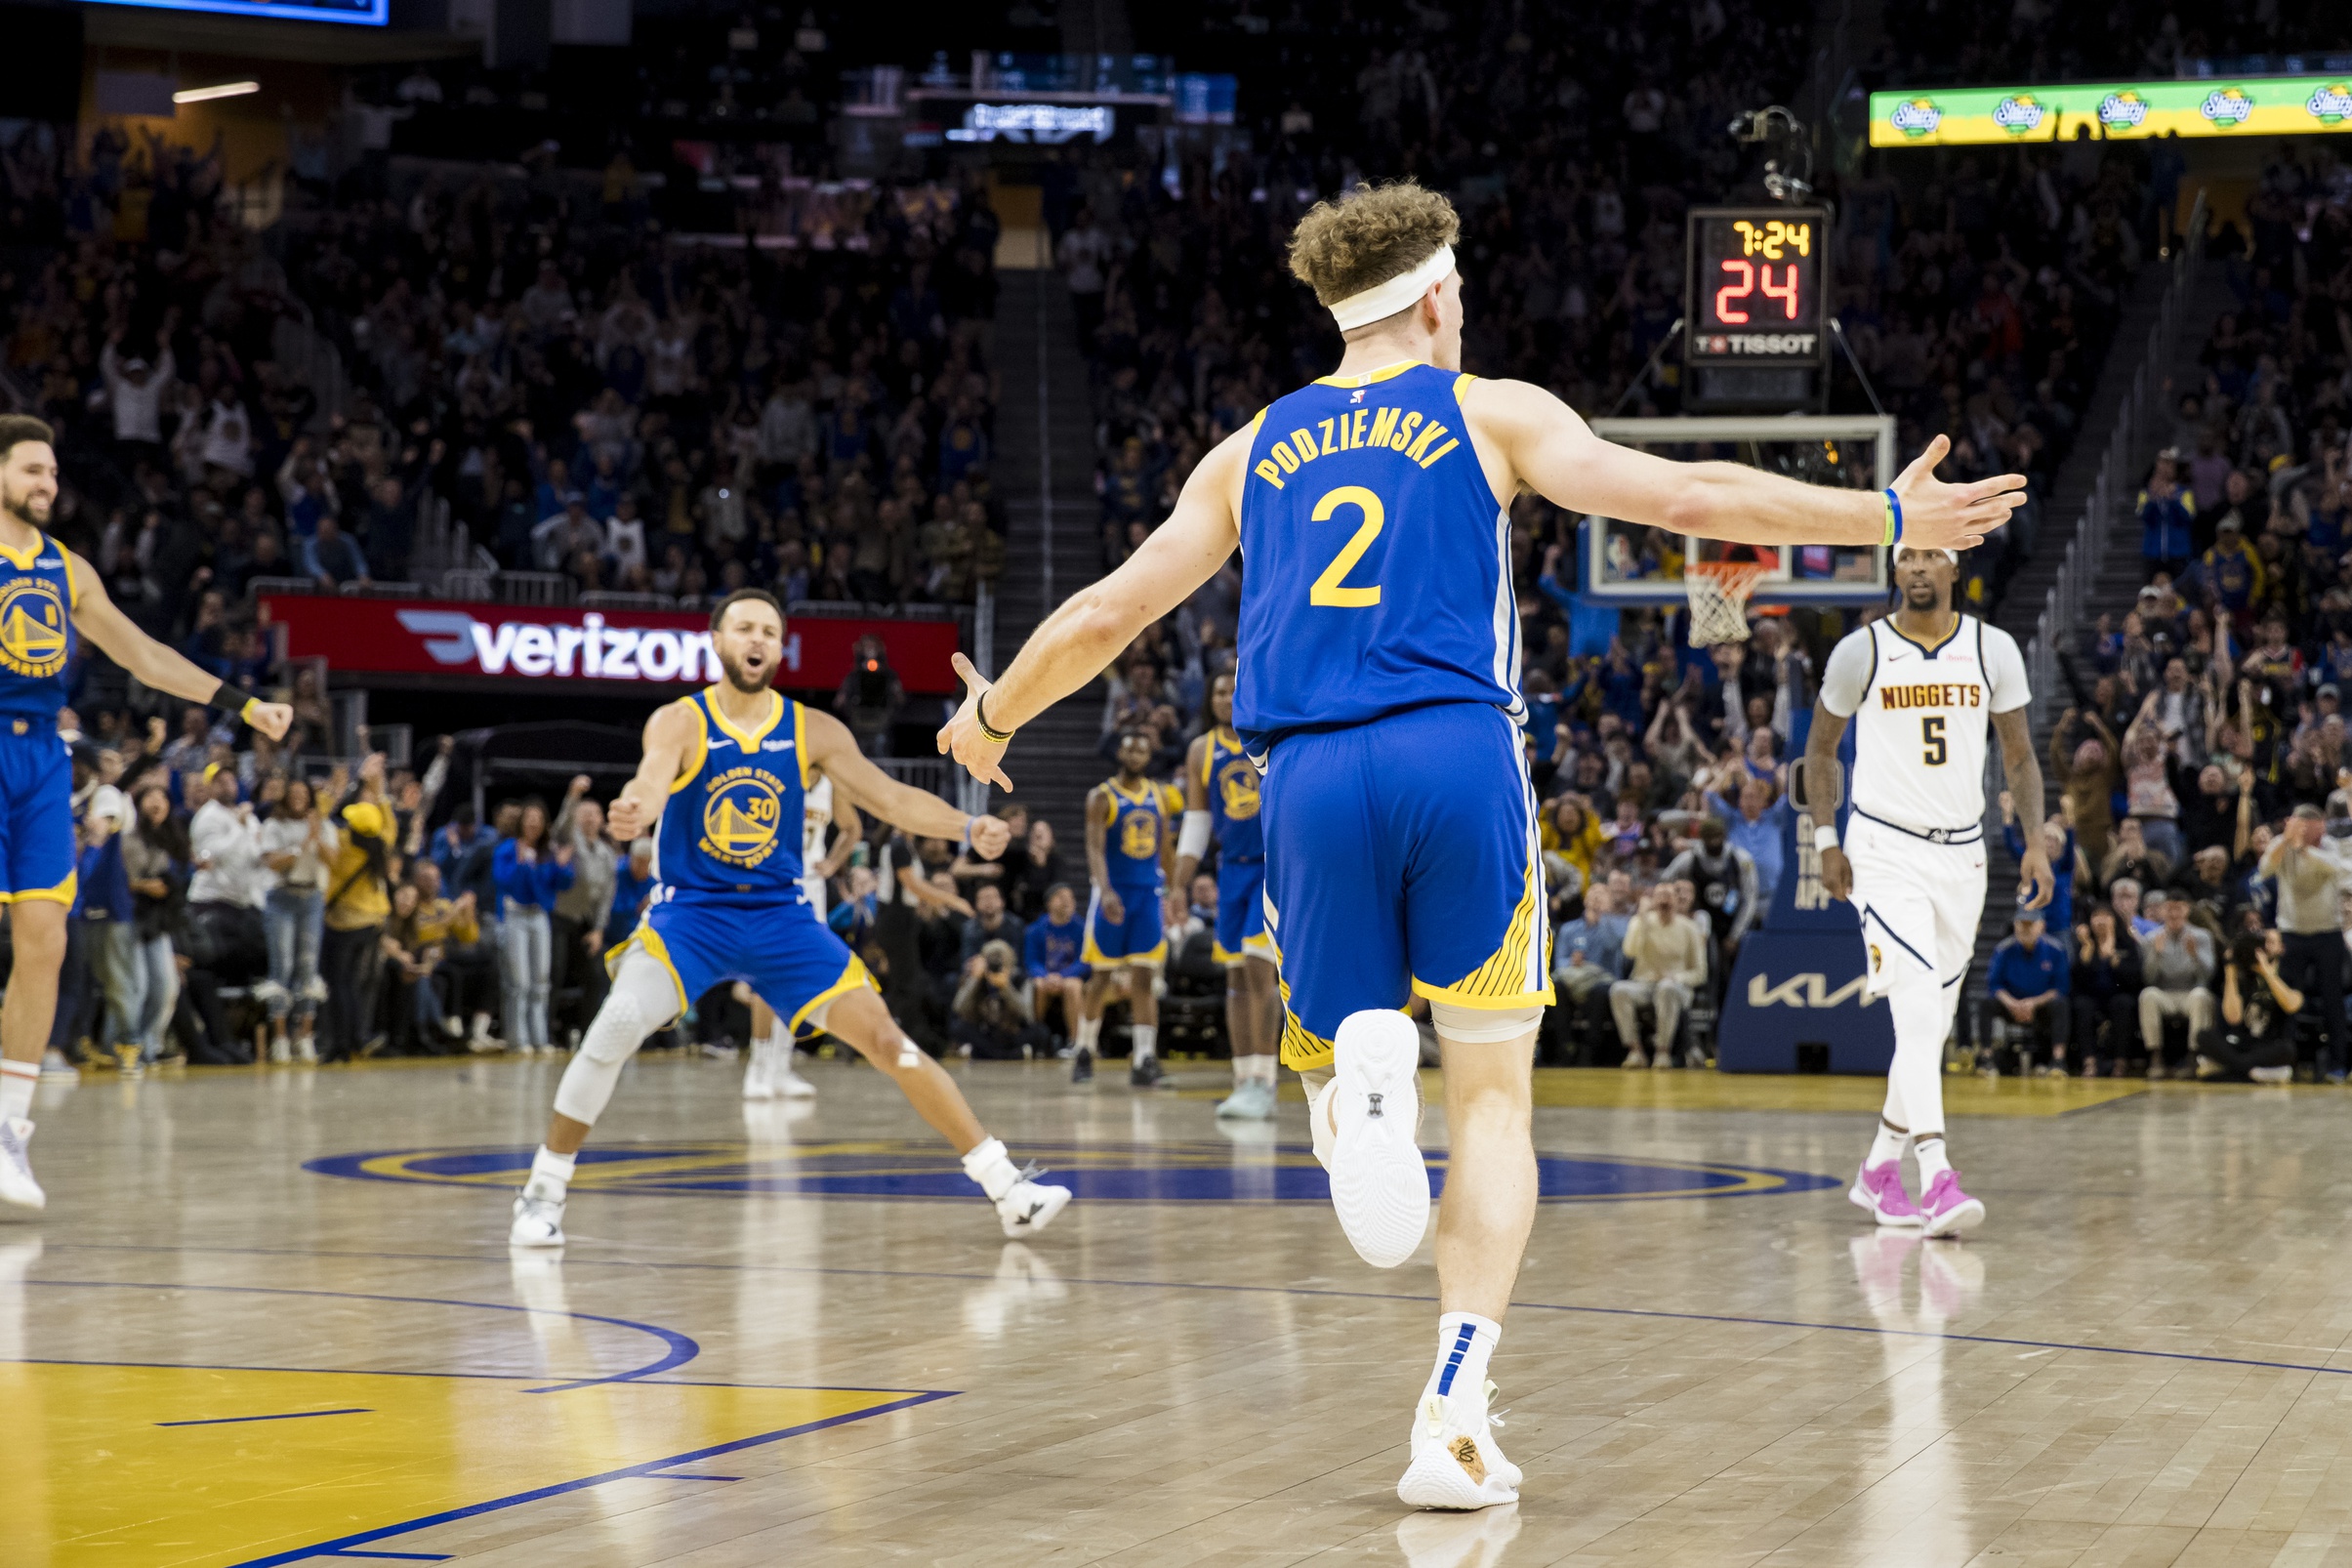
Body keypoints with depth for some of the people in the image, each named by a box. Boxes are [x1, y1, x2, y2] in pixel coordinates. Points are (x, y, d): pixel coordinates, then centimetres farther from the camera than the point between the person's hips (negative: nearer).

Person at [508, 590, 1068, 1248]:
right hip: (690, 911, -2)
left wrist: (967, 827, -18)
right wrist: (634, 810, -55)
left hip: (781, 916, 3)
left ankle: (1006, 1186, 2)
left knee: (886, 1039, -4)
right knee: (614, 1029, -25)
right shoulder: (680, 723, -9)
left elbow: (891, 798, 0)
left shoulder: (813, 732, 1)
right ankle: (542, 1192, -8)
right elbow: (652, 781, -30)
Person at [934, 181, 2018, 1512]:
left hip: (1311, 776, 2)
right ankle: (1455, 1417, -4)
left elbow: (1105, 615, 21)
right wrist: (1890, 518, 11)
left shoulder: (1254, 451, 20)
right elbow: (1690, 497, 4)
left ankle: (1361, 1071, -26)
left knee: (1333, 1062, 14)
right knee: (1494, 1099, 6)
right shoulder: (1490, 413, 12)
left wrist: (994, 718, 38)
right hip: (1458, 754, -2)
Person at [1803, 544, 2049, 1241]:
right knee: (1919, 1008, -19)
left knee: (1933, 1022, 10)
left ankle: (1879, 1170, 26)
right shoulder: (1861, 651, -4)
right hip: (1884, 850, -4)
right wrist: (1826, 841, 0)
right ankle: (1937, 1180, -26)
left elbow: (2020, 756, 9)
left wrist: (2035, 842, -3)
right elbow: (1820, 747, 8)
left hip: (1962, 852, 4)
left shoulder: (1993, 649, 2)